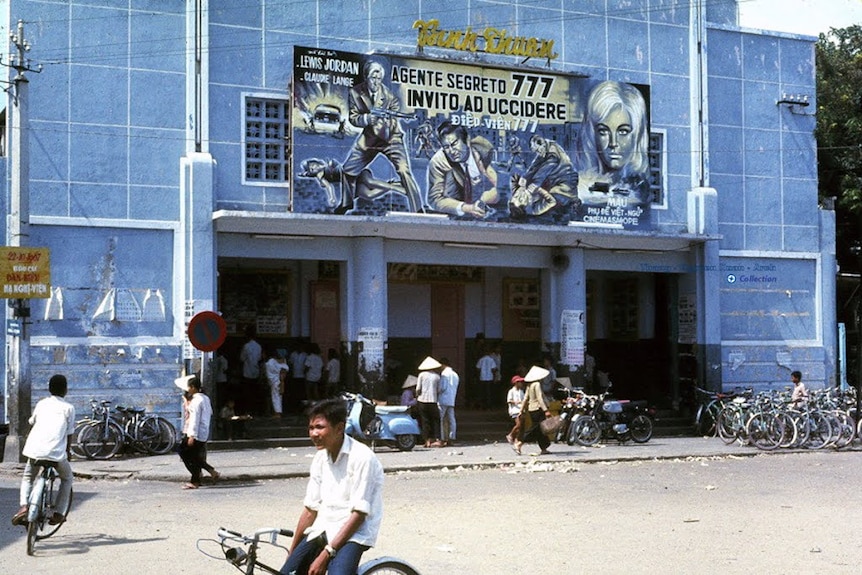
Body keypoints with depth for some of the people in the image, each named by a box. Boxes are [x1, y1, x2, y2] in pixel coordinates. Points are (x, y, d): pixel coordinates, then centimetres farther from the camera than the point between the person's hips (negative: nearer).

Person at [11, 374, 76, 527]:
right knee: (67, 478, 24)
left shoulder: (41, 403, 16)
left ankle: (23, 506, 2)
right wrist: (68, 451, 24)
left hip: (35, 449, 2)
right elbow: (69, 434, 9)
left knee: (27, 477, 26)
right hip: (56, 451, -2)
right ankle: (58, 513, 15)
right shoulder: (68, 408, 7)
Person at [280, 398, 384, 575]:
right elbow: (310, 509, 12)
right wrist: (292, 553, 12)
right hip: (322, 530, 7)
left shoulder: (361, 457, -14)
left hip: (352, 533, -7)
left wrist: (326, 554, -20)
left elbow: (358, 514, -17)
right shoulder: (320, 458, 7)